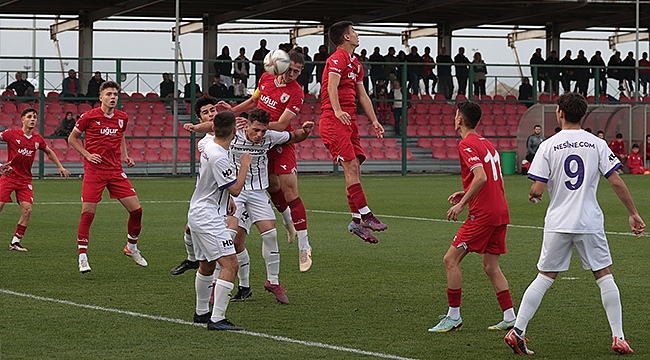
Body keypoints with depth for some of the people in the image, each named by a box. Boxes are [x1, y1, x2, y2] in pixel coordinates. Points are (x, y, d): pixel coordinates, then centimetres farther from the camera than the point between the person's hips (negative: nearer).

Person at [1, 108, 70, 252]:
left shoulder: (38, 139, 6)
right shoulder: (12, 134, -8)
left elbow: (49, 152, 23)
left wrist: (60, 167, 20)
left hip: (25, 180, 3)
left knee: (27, 209, -9)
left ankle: (15, 242, 2)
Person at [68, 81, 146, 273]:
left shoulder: (122, 117, 7)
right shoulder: (89, 117, -6)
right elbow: (72, 138, 6)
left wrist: (125, 156, 12)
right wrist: (87, 155, -7)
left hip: (116, 171, 4)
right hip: (94, 171, -4)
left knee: (136, 209, -1)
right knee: (87, 213, -8)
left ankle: (131, 248, 20)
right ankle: (82, 256, 2)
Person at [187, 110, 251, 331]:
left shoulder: (209, 148, 7)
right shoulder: (219, 157, -23)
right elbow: (236, 189, -19)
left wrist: (227, 199, 35)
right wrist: (245, 165, -8)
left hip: (198, 214, 11)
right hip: (208, 219, -11)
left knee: (207, 265, 22)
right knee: (230, 265, -14)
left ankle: (201, 312, 35)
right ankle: (217, 319, -17)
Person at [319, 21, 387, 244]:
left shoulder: (355, 64, 22)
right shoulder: (337, 59, -8)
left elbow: (362, 95, 27)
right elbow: (332, 85, -23)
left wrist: (374, 121, 20)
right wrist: (337, 111, -36)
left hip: (350, 121, 9)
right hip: (334, 120, -9)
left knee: (354, 170, 5)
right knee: (351, 166, -15)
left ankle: (356, 221, 7)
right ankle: (365, 215, -18)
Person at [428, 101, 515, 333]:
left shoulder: (466, 144, -9)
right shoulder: (486, 143, 18)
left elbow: (481, 177, -22)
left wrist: (462, 203, -17)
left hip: (483, 213, -9)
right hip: (500, 211, 9)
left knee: (451, 260, -3)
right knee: (491, 266, 14)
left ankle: (453, 317, -1)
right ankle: (510, 318, 10)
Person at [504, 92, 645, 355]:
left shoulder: (548, 146, -3)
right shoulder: (597, 144, -1)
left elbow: (537, 189, -7)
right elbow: (616, 182, -4)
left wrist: (533, 196, 16)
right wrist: (633, 213, 5)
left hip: (557, 224, 0)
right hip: (590, 223, 0)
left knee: (545, 277, 8)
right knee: (604, 276, 8)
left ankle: (517, 332, 2)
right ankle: (618, 338, 5)